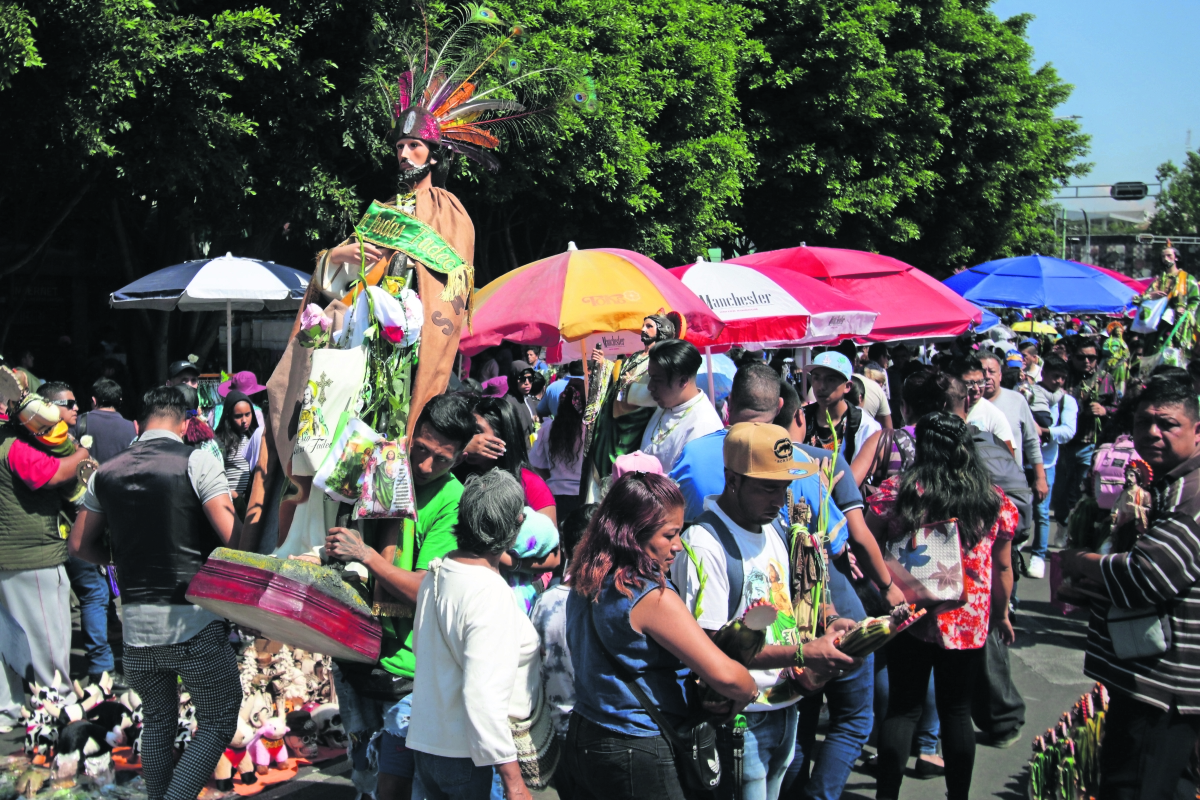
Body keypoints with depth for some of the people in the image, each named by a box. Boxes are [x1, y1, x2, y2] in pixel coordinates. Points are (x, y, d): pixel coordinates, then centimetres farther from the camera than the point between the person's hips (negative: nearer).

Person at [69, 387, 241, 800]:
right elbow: (234, 537, -16)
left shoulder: (106, 473, 7)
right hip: (194, 623, -5)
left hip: (136, 624, 5)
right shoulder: (196, 461, -8)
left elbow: (80, 545, 15)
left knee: (157, 720, 21)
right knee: (218, 720, 7)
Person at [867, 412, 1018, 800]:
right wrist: (1002, 613, 17)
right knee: (957, 710, 13)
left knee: (902, 708, 8)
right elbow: (1003, 567, 6)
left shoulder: (897, 492, -8)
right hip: (970, 622, 1)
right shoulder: (994, 501, -1)